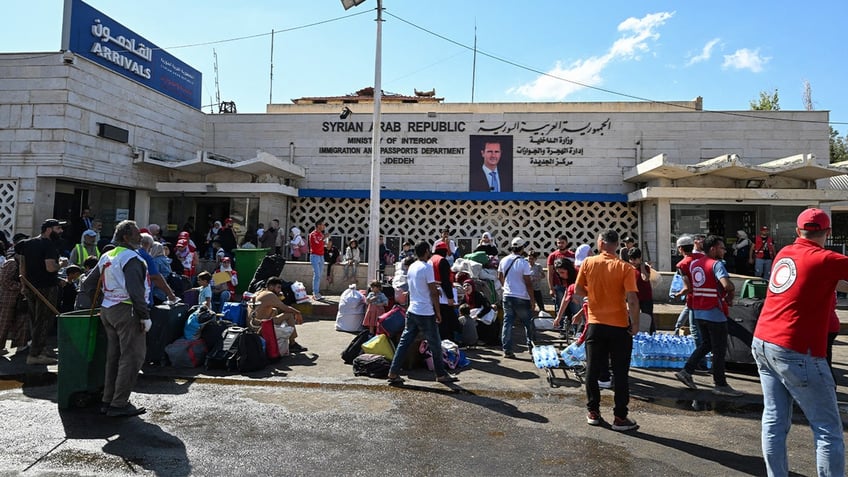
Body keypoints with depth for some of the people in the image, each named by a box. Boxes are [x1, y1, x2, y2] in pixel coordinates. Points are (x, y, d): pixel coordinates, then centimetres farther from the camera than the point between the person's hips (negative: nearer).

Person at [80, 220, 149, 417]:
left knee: (114, 356, 16)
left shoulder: (106, 257, 16)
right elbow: (135, 291, -23)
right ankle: (119, 405, 0)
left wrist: (98, 305, 22)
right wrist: (145, 316, -19)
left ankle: (108, 401, 23)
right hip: (126, 312, -10)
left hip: (107, 311, 10)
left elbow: (88, 284, 20)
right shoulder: (131, 258, -14)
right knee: (132, 357, -3)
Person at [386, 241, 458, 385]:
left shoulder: (411, 267, 9)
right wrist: (438, 312, -7)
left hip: (412, 311, 7)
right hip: (426, 313, -7)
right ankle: (441, 374, 17)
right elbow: (433, 292, -14)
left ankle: (393, 373, 7)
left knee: (404, 342, 8)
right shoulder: (427, 267, -14)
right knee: (435, 344, 6)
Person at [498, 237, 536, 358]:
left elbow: (500, 277, 15)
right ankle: (531, 346, 20)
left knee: (507, 323, 6)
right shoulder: (523, 263, -14)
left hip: (507, 296, 5)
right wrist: (532, 299, -8)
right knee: (528, 323, 12)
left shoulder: (504, 261, 2)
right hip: (522, 298, -4)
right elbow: (528, 283, -14)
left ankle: (507, 350, 6)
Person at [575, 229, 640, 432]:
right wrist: (635, 324, -4)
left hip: (595, 325, 2)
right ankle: (620, 417, 13)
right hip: (619, 326, -2)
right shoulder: (625, 267, -10)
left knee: (592, 370, 13)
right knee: (620, 373, 8)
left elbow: (578, 290, 0)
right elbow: (632, 300, -15)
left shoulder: (588, 263, -4)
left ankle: (593, 412, 21)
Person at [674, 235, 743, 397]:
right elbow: (727, 285, -28)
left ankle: (686, 371, 15)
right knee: (719, 350, 4)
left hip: (698, 312, 7)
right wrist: (730, 296, -11)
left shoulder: (694, 263, 9)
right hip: (715, 313, -7)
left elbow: (689, 284, 18)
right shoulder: (716, 264, -15)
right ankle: (720, 385, 12)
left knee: (706, 344, 20)